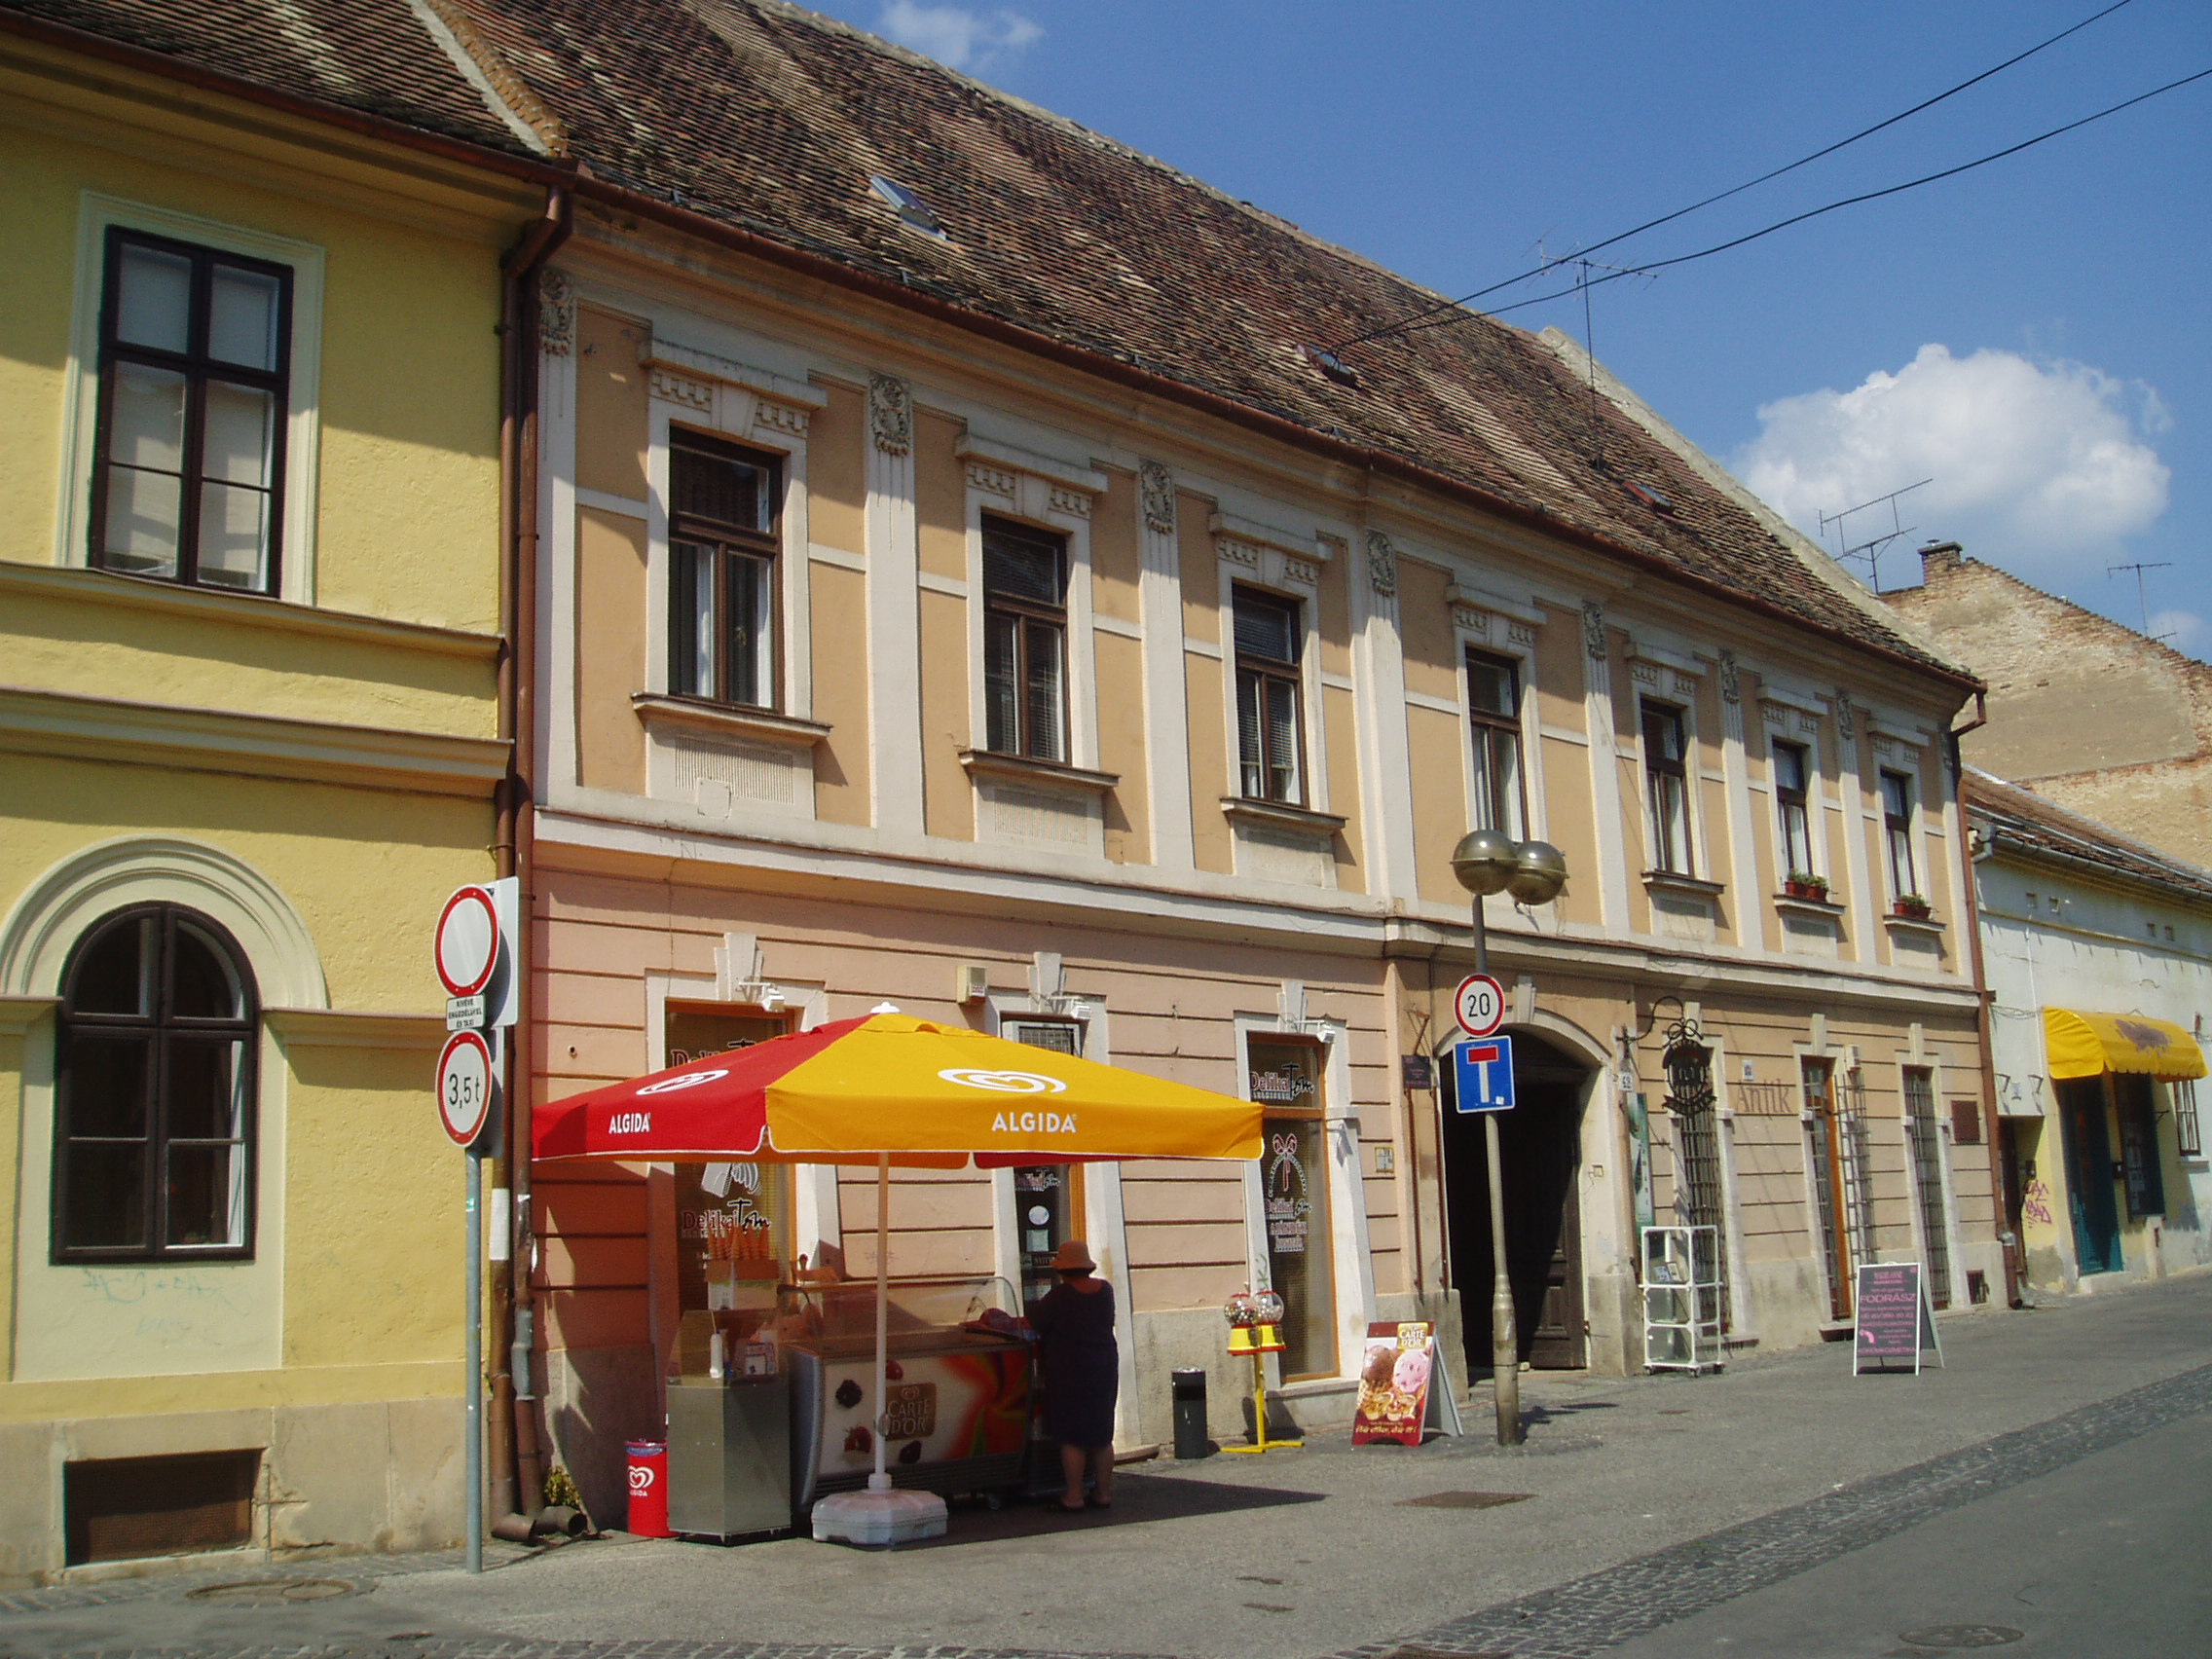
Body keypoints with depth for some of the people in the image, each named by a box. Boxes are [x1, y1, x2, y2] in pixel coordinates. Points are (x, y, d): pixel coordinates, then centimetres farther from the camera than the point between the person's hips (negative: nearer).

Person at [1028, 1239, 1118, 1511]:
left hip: (1070, 1370, -5)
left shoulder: (1060, 1295, -13)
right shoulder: (1105, 1290, 2)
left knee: (1071, 1437, 1)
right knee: (1102, 1436, 12)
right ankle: (1104, 1493, 15)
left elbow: (1032, 1325, -8)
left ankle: (1074, 1496, 1)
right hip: (1104, 1368, 6)